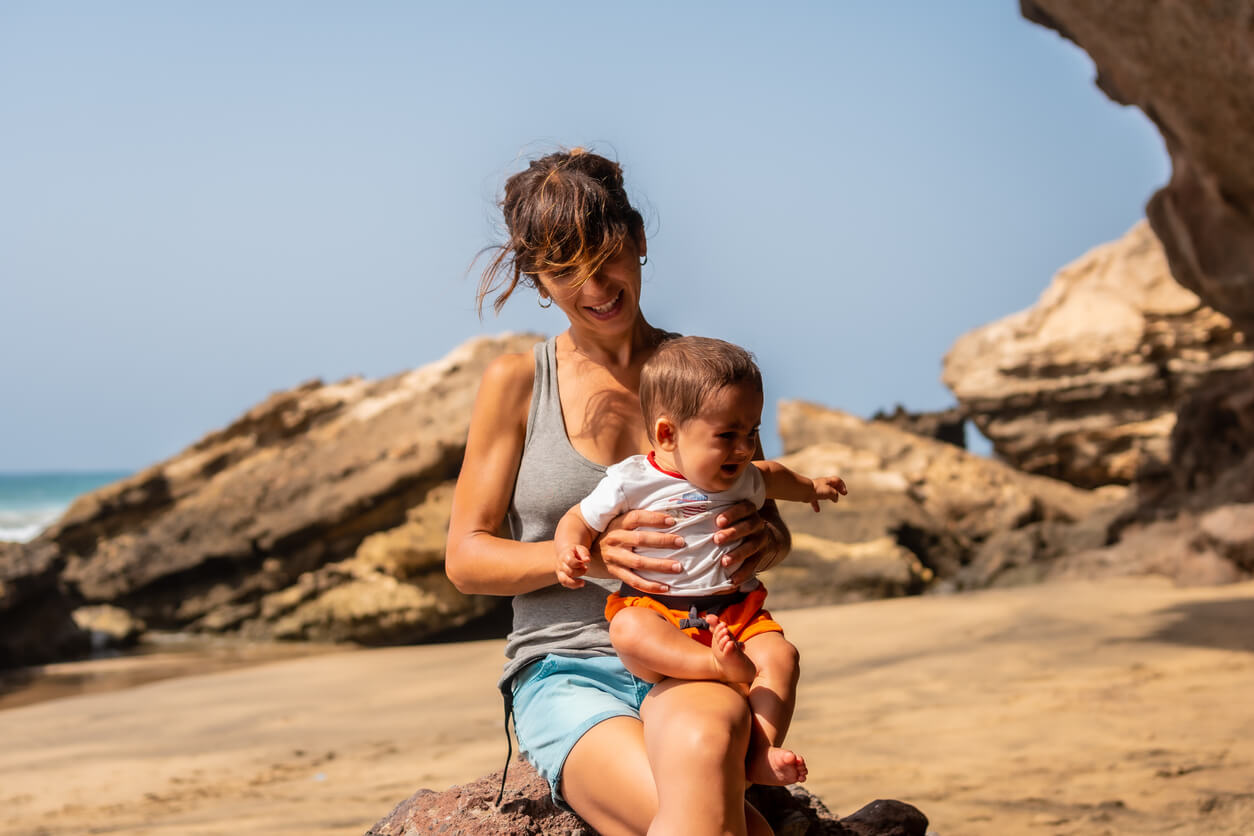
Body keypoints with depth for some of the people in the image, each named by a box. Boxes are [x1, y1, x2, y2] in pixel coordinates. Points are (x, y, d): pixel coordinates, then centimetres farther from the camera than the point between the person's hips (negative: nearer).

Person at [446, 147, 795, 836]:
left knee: (699, 747, -38)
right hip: (565, 671, -1)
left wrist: (766, 538, -8)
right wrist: (587, 555, -15)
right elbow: (466, 558, 4)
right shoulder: (516, 383, 5)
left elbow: (765, 516, 19)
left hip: (689, 661, 2)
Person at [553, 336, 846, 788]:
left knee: (780, 654, -25)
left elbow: (771, 475, 37)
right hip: (656, 610, -4)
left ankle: (763, 750, -35)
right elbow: (579, 519, 5)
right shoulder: (631, 481, -4)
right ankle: (720, 665, -53)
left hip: (735, 612, 4)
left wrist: (811, 488, 54)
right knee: (627, 629, -38)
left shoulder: (743, 480, 13)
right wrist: (569, 550, -18)